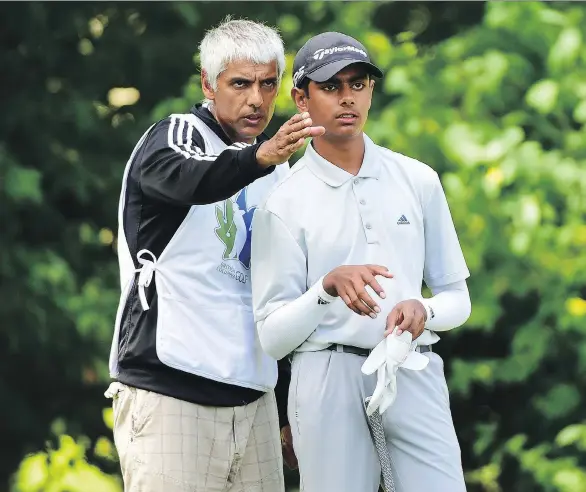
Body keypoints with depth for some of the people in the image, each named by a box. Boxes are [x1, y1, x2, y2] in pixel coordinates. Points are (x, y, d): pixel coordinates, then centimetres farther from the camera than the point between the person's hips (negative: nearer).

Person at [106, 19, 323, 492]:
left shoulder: (277, 174, 17)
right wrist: (260, 157, -50)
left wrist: (289, 413, 18)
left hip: (255, 401, 6)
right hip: (169, 395, -6)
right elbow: (192, 181, -29)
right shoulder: (173, 137, -4)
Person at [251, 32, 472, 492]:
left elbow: (457, 298, 13)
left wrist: (424, 311, -9)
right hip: (329, 380, -2)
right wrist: (328, 286, -20)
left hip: (415, 375, 2)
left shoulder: (418, 181, 10)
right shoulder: (283, 203, 1)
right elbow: (273, 336, -3)